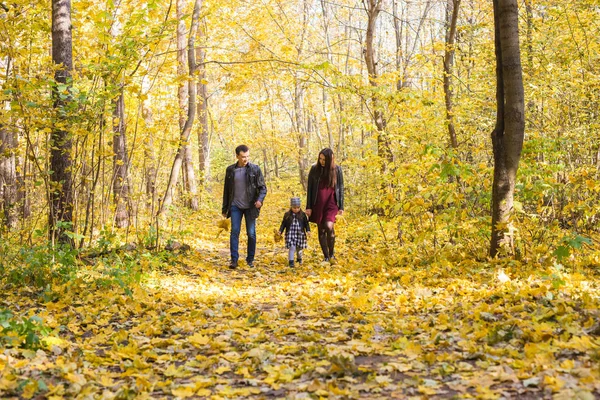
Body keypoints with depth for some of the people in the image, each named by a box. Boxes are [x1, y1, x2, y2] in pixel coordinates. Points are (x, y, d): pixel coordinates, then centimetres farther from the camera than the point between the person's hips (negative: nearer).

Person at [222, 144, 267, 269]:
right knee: (234, 232, -6)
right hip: (235, 206, 1)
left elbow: (262, 187, -1)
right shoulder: (230, 170, 6)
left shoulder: (255, 169, -1)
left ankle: (250, 259, 14)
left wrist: (260, 199, -21)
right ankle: (234, 259, -4)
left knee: (251, 233, 3)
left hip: (250, 206, -1)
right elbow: (226, 190, 12)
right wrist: (224, 208, 12)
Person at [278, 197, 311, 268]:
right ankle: (291, 261, -6)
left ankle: (299, 258, 40)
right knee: (292, 247, -10)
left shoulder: (303, 215, 1)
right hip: (290, 234, -2)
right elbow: (283, 224, 4)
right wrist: (280, 231, -4)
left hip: (300, 234, 2)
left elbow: (306, 223, 3)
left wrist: (308, 230, -10)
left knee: (299, 248, 14)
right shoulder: (287, 215, 0)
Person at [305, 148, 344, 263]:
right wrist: (308, 207, -1)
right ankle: (326, 257, 15)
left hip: (331, 203, -1)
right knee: (321, 230, 5)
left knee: (329, 226, -20)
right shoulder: (314, 169, 1)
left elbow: (341, 188, 6)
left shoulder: (337, 169, 1)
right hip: (318, 204, 2)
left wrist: (341, 207, 3)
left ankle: (331, 254, -1)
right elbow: (309, 188, 3)